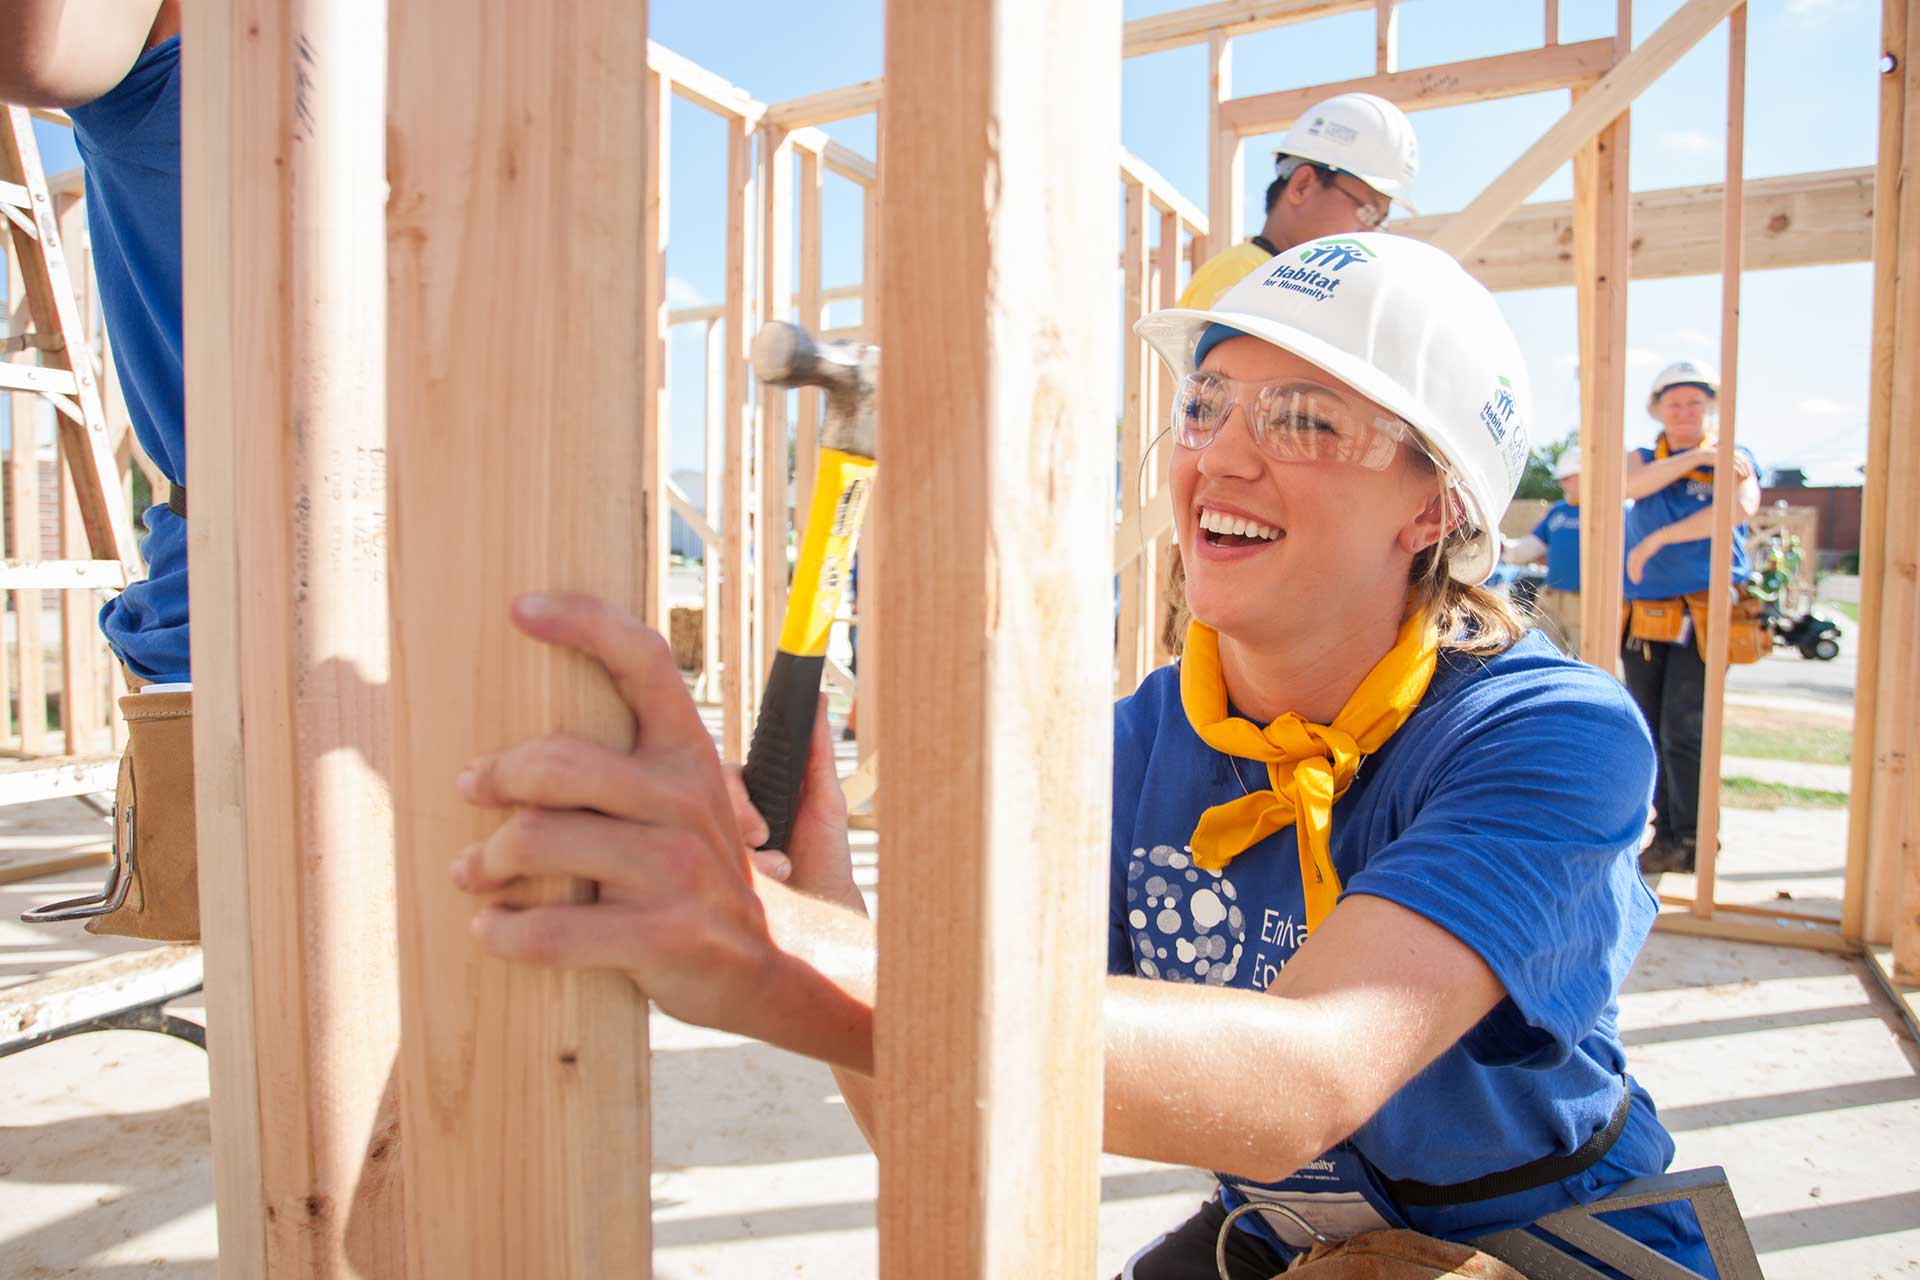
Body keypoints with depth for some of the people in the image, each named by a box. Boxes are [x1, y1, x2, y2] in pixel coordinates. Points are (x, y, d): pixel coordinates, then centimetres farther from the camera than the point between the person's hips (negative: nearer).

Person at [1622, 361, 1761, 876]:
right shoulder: (1644, 458, 17)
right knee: (1648, 733, 7)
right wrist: (1697, 456, -14)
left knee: (1683, 732, -10)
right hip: (1643, 617, 4)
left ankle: (1691, 842, 0)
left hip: (1702, 616, -4)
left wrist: (1658, 539, -15)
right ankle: (1659, 836, 16)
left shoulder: (1733, 459, 6)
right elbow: (1632, 484, -8)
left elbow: (1740, 508, -15)